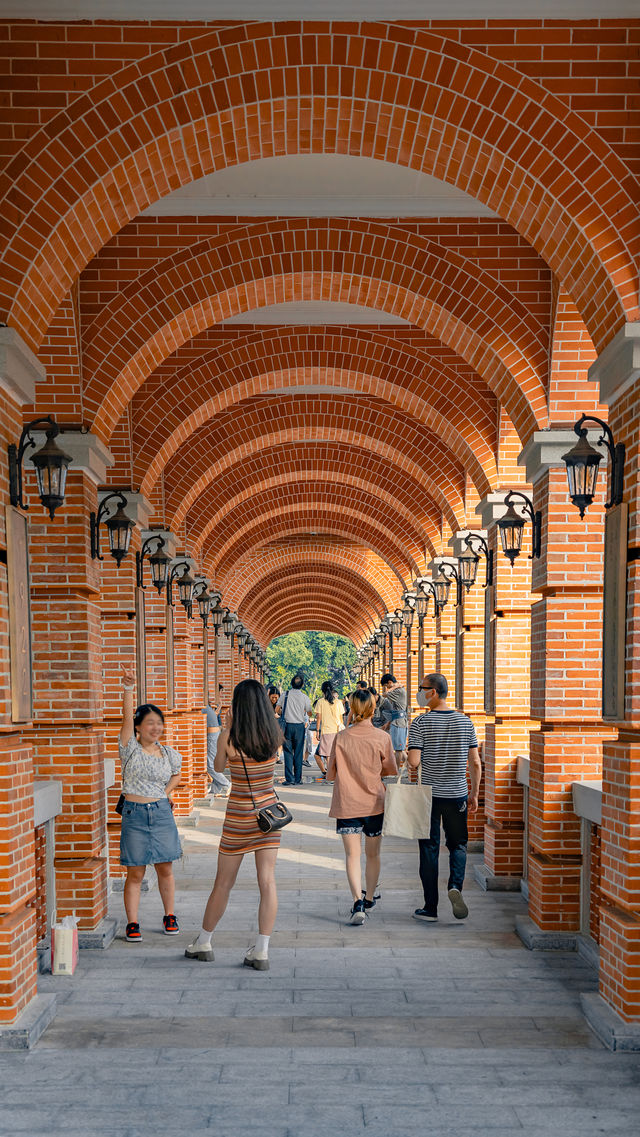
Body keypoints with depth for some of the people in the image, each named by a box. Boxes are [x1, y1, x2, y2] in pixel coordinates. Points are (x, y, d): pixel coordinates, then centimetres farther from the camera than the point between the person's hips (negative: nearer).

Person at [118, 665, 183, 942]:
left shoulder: (169, 754, 6)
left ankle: (169, 916, 25)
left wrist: (165, 792, 8)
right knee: (135, 873, 1)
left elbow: (176, 775, 26)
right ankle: (132, 923, 8)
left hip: (162, 813, 3)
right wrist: (128, 688, -29)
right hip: (134, 815, -3)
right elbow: (127, 717, -18)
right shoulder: (130, 749, -5)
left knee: (165, 869, 10)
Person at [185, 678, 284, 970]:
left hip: (238, 816, -2)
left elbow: (218, 767, 5)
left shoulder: (228, 737, -13)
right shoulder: (274, 736, -5)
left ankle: (203, 942, 27)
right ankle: (261, 951, -2)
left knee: (223, 882, 11)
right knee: (267, 881, 1)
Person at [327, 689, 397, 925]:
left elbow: (330, 775, 1)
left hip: (347, 805, -1)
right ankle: (369, 898, 32)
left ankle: (358, 902, -18)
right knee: (373, 854, 17)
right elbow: (392, 770, 4)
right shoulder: (382, 738, -8)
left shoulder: (341, 738, -7)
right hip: (375, 803, 1)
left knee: (352, 854, -2)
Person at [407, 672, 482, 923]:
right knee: (458, 843, 17)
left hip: (429, 795, -2)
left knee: (429, 848, 7)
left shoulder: (421, 723, -9)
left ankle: (430, 907, 10)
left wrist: (410, 755, 7)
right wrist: (474, 795, 10)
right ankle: (455, 885, -9)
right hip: (457, 794, 2)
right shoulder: (465, 722, 1)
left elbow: (414, 761, -17)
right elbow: (475, 763, 2)